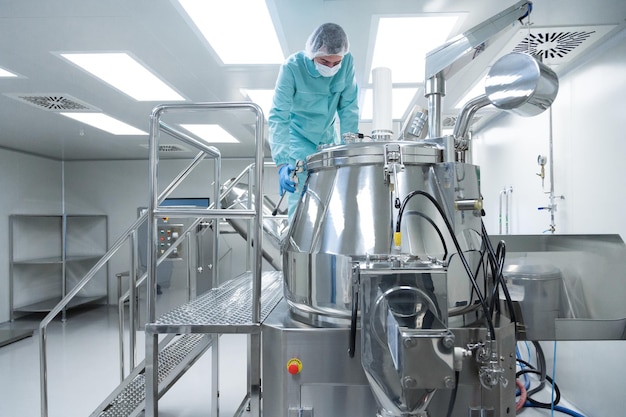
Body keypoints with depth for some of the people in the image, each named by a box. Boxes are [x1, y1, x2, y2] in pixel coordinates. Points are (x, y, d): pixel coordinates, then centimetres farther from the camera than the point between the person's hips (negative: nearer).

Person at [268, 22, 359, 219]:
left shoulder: (347, 62, -15)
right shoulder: (292, 67, -25)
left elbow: (348, 108, -10)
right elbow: (278, 117, -29)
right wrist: (282, 162, -39)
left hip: (328, 138, 4)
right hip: (298, 138, -3)